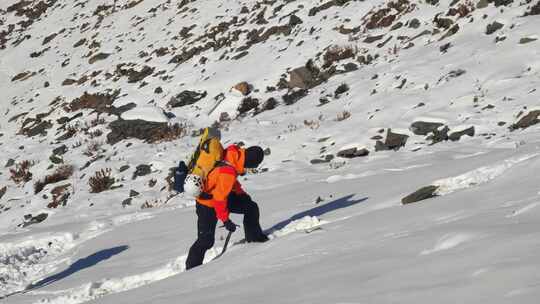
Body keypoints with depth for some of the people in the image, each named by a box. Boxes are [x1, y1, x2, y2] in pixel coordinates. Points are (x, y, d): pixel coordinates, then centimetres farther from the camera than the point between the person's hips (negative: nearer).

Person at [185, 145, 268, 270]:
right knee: (206, 240, -5)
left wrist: (242, 194, 16)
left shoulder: (235, 153, -14)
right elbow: (219, 198, -28)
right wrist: (226, 220, -19)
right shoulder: (228, 172, -37)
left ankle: (254, 237, 24)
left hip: (220, 194, 8)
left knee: (251, 207, 9)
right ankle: (192, 266, 8)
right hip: (208, 203, -8)